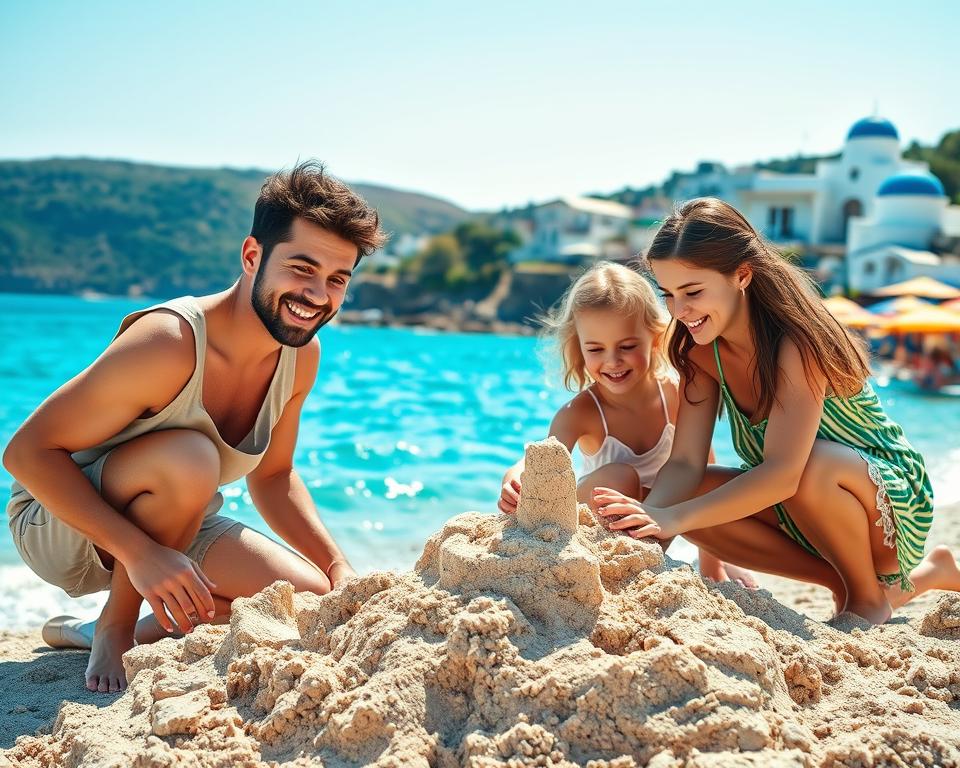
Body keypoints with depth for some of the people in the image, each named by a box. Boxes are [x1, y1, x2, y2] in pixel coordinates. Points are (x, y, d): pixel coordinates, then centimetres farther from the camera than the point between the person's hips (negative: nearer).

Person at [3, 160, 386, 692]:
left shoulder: (302, 355, -8)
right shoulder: (168, 344, -30)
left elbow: (272, 475, 6)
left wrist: (339, 568, -6)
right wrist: (140, 552, -35)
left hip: (167, 527, 6)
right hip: (57, 524, -6)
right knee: (189, 458, -35)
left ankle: (140, 628, 8)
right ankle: (113, 632, -11)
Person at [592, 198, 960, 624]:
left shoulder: (796, 340, -27)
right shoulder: (703, 350, -6)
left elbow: (784, 472, -37)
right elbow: (684, 462, -13)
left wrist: (675, 517, -46)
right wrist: (648, 513, -34)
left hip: (897, 505, -7)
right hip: (804, 508, 7)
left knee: (816, 463, -38)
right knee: (689, 494, -16)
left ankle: (873, 595, -4)